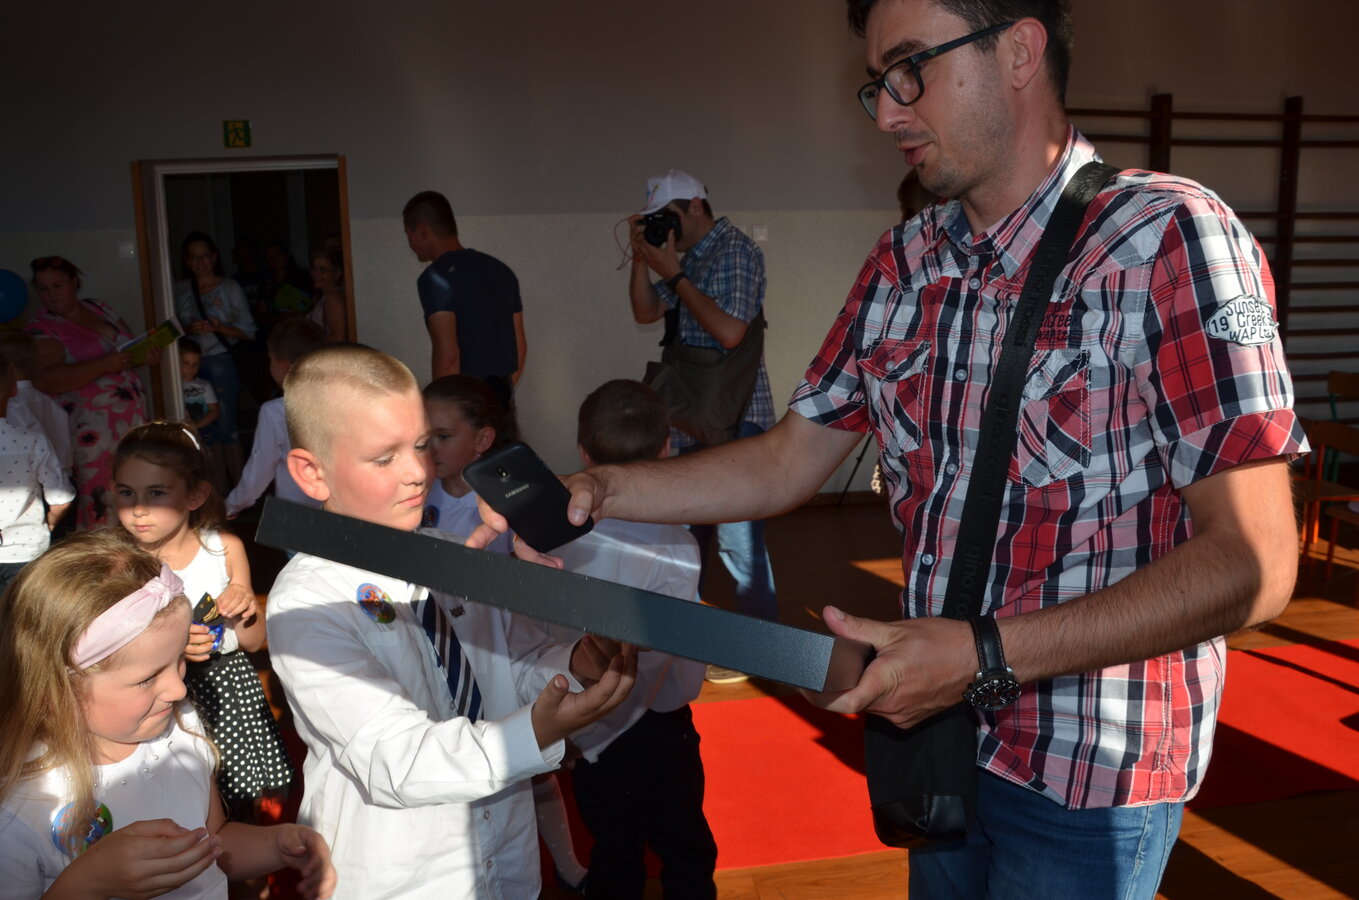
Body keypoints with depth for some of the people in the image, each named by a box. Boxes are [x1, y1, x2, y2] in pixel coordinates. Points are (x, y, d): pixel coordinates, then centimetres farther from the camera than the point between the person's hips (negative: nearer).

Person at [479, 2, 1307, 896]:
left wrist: (986, 654, -28)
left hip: (1091, 777, -5)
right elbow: (789, 461, 5)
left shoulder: (1167, 237, -19)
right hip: (938, 729, 6)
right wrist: (595, 492, -7)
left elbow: (1251, 564, -22)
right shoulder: (904, 262, 1)